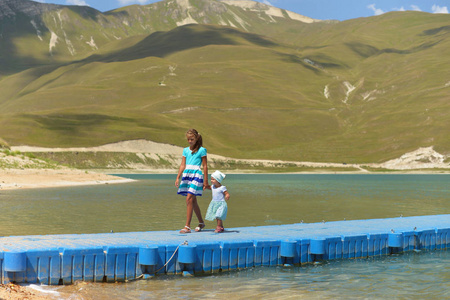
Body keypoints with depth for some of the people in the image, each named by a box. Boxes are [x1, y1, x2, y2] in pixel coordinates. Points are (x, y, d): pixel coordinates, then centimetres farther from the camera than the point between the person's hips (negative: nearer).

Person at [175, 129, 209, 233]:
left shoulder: (201, 150, -1)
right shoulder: (186, 150, 13)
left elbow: (205, 166, 0)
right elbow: (182, 165, 12)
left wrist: (206, 181, -2)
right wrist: (178, 178, 2)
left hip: (197, 175, -6)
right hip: (187, 174, 6)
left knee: (189, 199, -16)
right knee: (193, 200, 13)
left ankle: (187, 226, -17)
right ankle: (201, 223, 31)